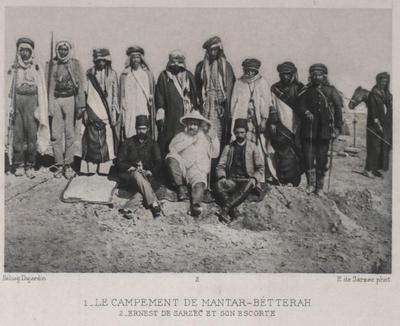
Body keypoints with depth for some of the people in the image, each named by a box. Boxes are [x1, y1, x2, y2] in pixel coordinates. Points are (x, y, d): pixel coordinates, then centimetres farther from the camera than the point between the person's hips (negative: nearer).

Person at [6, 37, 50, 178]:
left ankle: (30, 166, 1)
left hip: (31, 102, -2)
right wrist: (10, 107, 4)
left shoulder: (37, 69, 7)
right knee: (17, 134, -1)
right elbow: (9, 90, 14)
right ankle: (19, 165, 6)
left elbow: (42, 91, 5)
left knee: (32, 134, -6)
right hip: (17, 102, 2)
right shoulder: (14, 69, 13)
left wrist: (40, 109, -2)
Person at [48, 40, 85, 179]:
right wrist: (50, 105, 5)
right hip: (56, 100, 2)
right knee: (56, 135, 0)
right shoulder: (53, 64, 10)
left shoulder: (75, 64, 4)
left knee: (70, 133, -3)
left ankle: (68, 165, 5)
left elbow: (80, 85, 2)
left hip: (70, 99, -2)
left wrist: (81, 105, -4)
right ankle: (59, 165, 7)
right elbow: (50, 85, 12)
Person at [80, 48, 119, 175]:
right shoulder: (89, 74, 6)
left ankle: (104, 168, 3)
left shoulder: (112, 74, 6)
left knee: (107, 140, -3)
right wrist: (85, 112, 3)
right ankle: (90, 167, 3)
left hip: (106, 113, 0)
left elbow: (115, 96, 7)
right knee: (92, 140, -3)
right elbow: (85, 93, 8)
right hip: (93, 113, 0)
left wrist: (114, 114, 3)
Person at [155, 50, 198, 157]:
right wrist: (160, 112, -7)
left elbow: (194, 96, 11)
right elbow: (159, 96, 1)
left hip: (186, 115, 2)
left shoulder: (189, 76, 12)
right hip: (170, 115, -2)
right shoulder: (164, 76, 6)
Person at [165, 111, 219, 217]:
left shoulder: (205, 136, 21)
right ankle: (181, 187, -22)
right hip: (183, 167, 1)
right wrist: (190, 140, -3)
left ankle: (196, 205, -54)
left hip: (198, 170, -1)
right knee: (171, 157, -29)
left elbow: (214, 154, 13)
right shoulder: (181, 135, 19)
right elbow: (172, 148, -2)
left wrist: (214, 138, 1)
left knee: (199, 184, -33)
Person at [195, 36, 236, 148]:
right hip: (205, 105, 1)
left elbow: (229, 89, 0)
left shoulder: (226, 66, 4)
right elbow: (197, 87, 14)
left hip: (220, 105, -1)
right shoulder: (201, 66, 10)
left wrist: (227, 109, -7)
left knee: (220, 134, -6)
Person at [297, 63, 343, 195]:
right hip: (308, 131, 1)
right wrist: (305, 112, -21)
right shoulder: (306, 91, 9)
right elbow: (300, 107, 2)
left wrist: (337, 128, -3)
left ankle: (320, 186, 15)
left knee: (322, 160, 2)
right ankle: (311, 184, 14)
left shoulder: (331, 91, 5)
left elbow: (338, 110, 4)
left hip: (324, 131, -1)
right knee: (308, 158, -2)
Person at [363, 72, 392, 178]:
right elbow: (373, 110, -13)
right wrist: (377, 123, -18)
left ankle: (376, 169, 13)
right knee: (374, 147, -7)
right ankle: (368, 169, -1)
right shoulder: (373, 94, -7)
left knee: (385, 147, 6)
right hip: (375, 125, -7)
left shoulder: (388, 94, 14)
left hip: (386, 125, 7)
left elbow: (390, 109, 15)